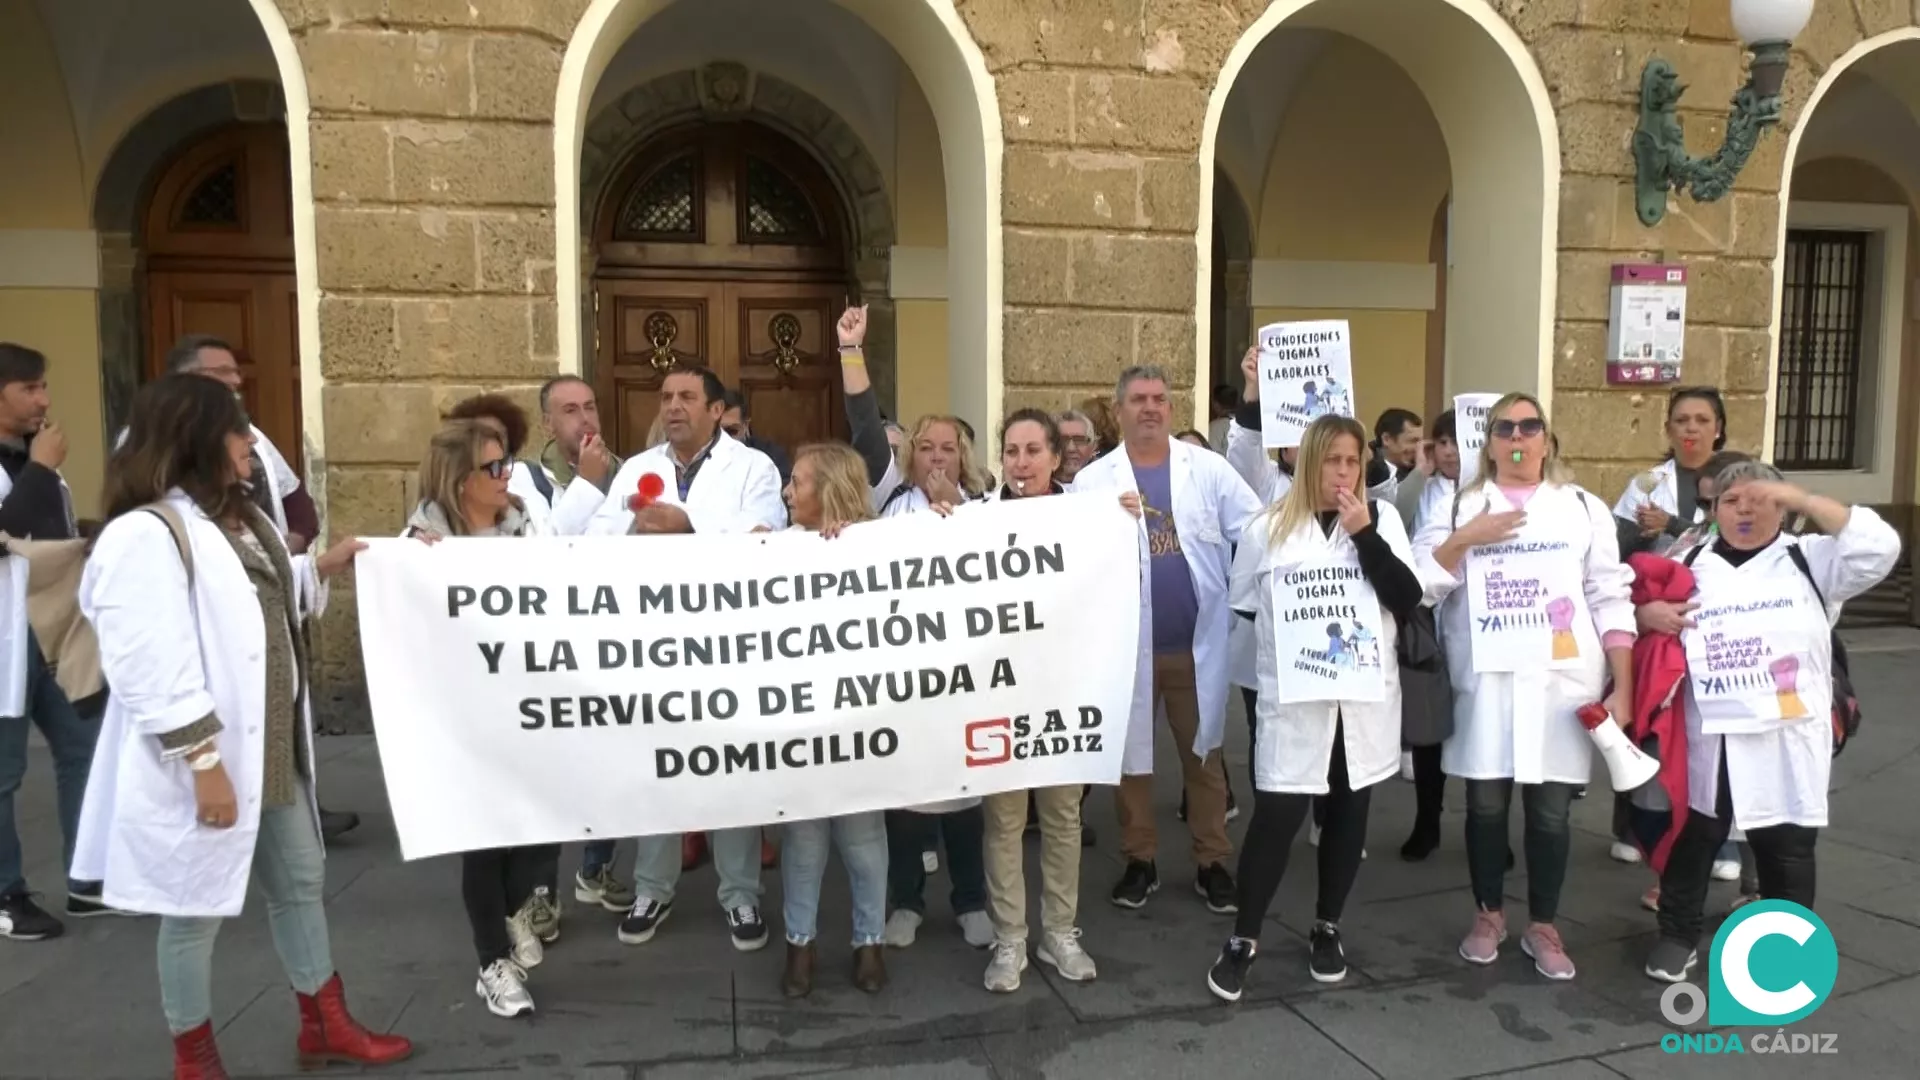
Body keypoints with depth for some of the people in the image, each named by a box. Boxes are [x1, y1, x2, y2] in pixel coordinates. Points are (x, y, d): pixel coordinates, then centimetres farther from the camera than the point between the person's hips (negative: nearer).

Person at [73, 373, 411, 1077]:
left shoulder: (237, 520, 12)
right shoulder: (146, 536, -19)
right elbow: (148, 671, -24)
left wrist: (321, 569, 13)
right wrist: (203, 761, -25)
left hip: (272, 751, 9)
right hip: (204, 764, -9)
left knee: (301, 882, 16)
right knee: (194, 909, 7)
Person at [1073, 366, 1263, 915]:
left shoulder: (1208, 468, 1)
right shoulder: (1093, 480, -1)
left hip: (1197, 642, 1)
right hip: (1127, 643, 0)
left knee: (1203, 755, 11)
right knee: (1131, 753, 11)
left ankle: (1212, 862, 25)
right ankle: (1139, 860, 26)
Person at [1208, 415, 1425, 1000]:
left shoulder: (1382, 517, 5)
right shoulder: (1268, 528, 1)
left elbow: (1409, 600, -5)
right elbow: (1241, 606, 9)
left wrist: (1364, 535, -13)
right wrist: (1286, 636, 1)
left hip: (1365, 695, 3)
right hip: (1293, 697, -2)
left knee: (1348, 812, 12)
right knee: (1277, 815, -5)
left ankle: (1327, 929, 30)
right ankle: (1243, 939, 10)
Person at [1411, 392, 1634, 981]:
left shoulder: (1584, 507, 8)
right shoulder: (1459, 506, 8)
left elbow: (1611, 600, 5)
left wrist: (1622, 687, -1)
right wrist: (1464, 540, -14)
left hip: (1562, 681, 0)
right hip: (1486, 680, 0)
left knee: (1550, 810, 5)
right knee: (1486, 803, 7)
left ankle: (1543, 926, 22)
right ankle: (1488, 915, 25)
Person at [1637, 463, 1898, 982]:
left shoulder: (1810, 560, 4)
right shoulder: (1690, 565, 8)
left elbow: (1878, 549, -11)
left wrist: (1804, 499, -16)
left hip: (1786, 743, -1)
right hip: (1707, 741, 1)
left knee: (1787, 851, 10)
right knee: (1690, 839, 10)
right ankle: (1678, 935, 26)